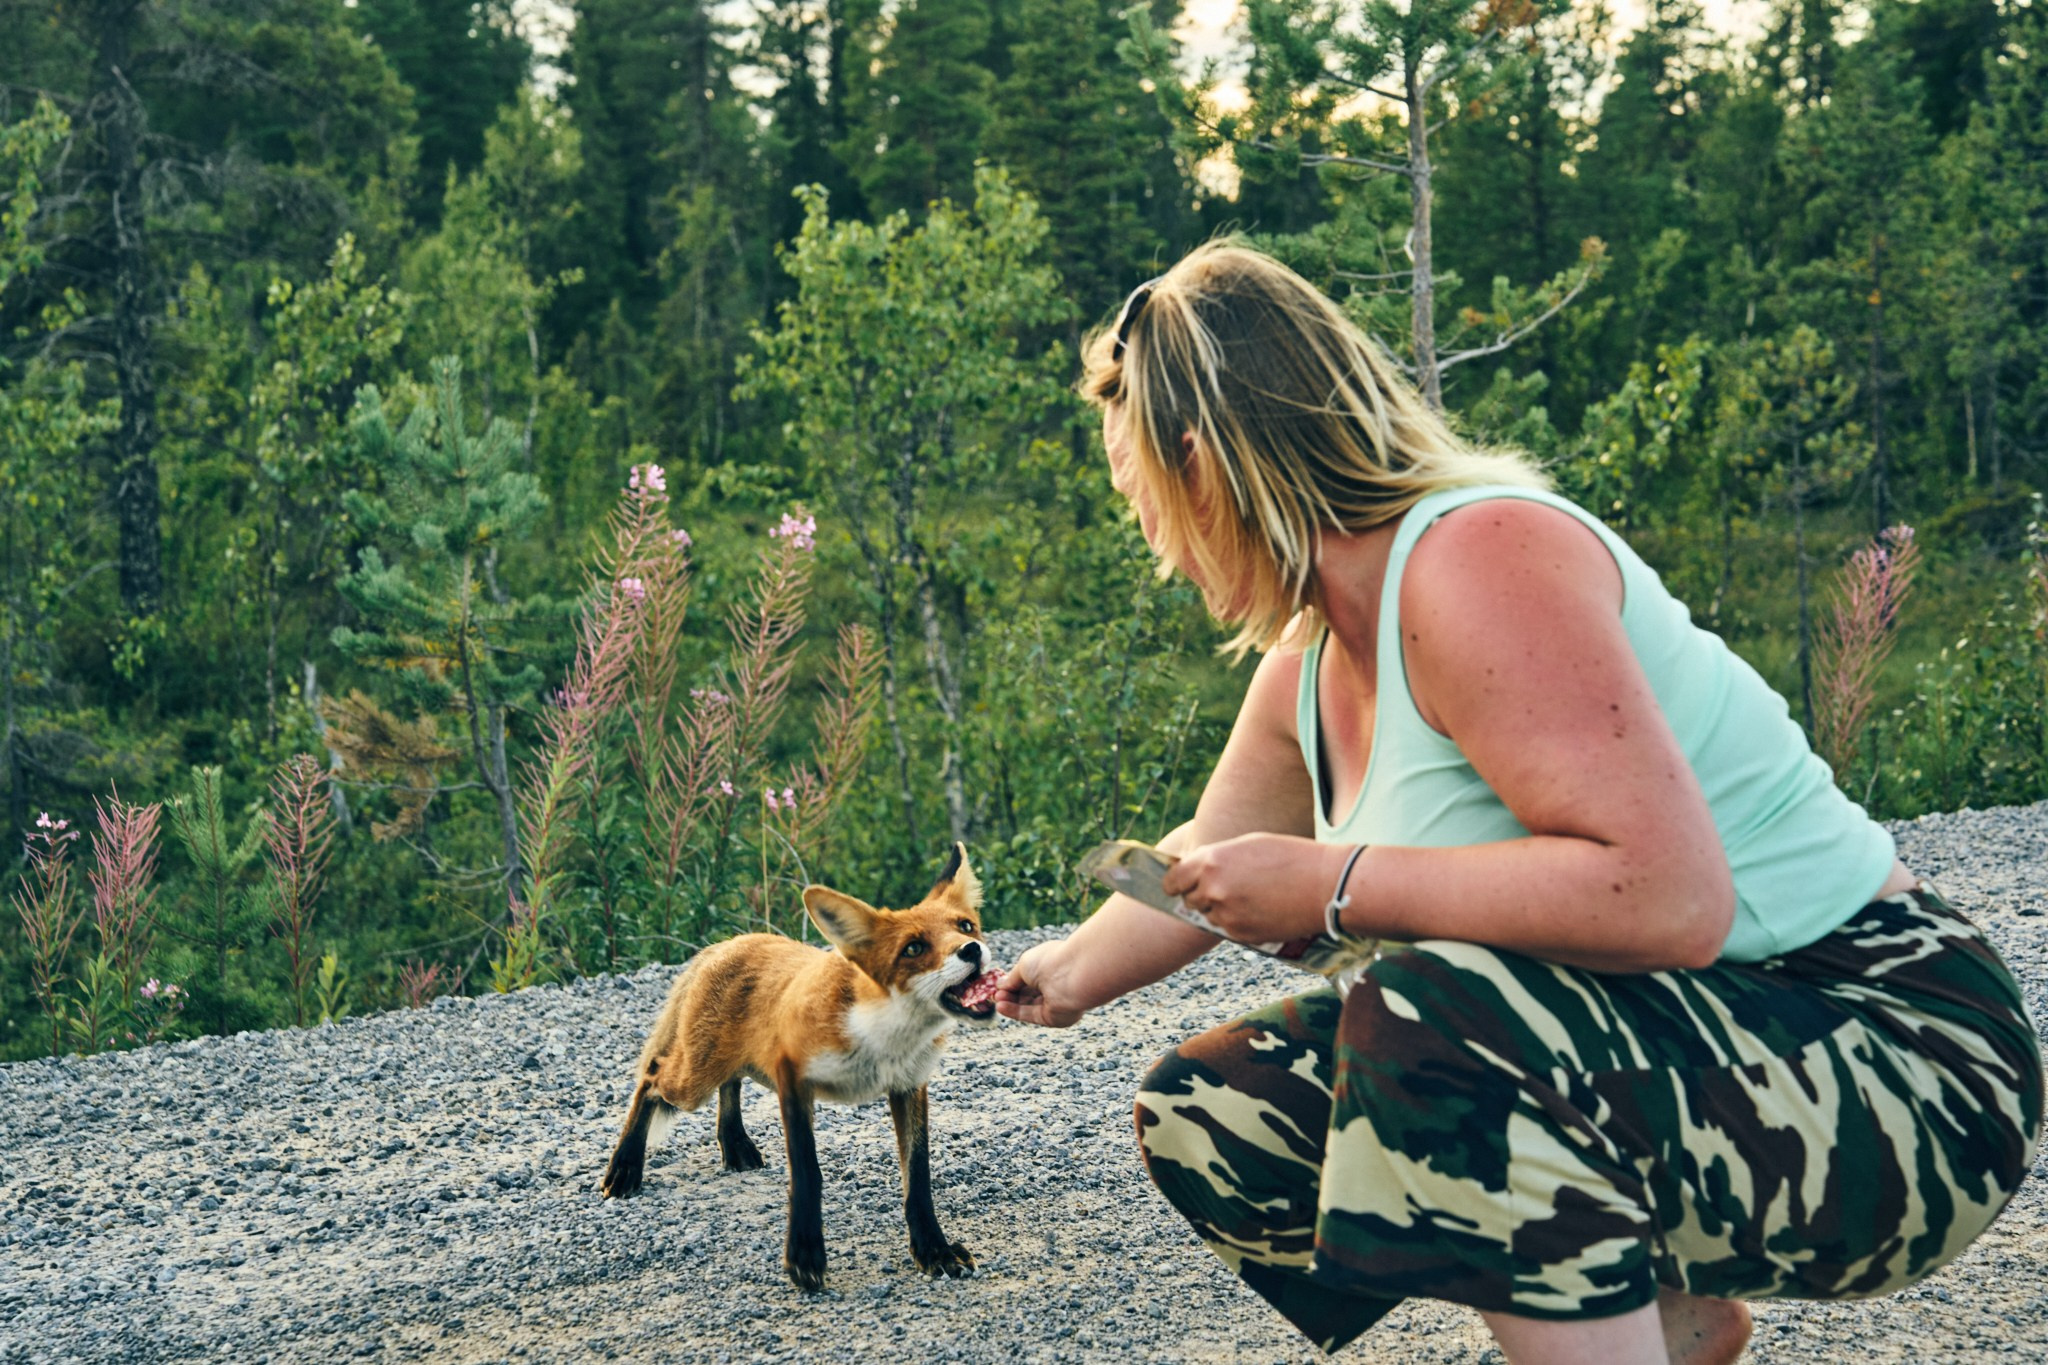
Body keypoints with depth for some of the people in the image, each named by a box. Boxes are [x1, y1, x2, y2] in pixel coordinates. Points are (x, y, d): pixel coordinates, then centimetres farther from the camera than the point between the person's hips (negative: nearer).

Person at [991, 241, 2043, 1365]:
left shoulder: (1474, 559, -22)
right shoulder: (1308, 664, 7)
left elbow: (1669, 898, -32)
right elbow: (1209, 862, 28)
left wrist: (1332, 884, -24)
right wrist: (1067, 976, 42)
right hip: (1658, 1059, 10)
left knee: (1433, 1021, -36)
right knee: (1202, 1120, 6)